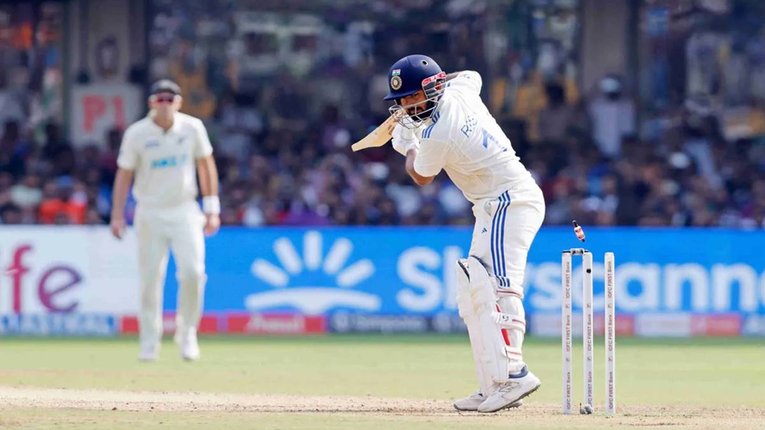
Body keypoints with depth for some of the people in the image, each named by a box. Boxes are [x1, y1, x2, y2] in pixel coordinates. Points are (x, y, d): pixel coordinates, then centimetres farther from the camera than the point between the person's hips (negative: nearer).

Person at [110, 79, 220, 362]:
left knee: (193, 271, -14)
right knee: (150, 278, 0)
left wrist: (212, 209, 4)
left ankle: (186, 333, 4)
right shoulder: (137, 134, -6)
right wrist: (117, 216, -7)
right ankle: (149, 344, 10)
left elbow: (206, 166, 7)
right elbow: (124, 174, -1)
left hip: (185, 211, 1)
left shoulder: (192, 128, -1)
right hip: (150, 213, -1)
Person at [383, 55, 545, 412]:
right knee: (473, 295, 8)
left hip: (508, 203, -10)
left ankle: (512, 372, -37)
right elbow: (472, 75, 31)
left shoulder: (437, 136, -20)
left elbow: (421, 177, 1)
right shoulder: (460, 90, 3)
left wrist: (407, 144, 20)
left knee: (495, 288, -23)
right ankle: (493, 389, 5)